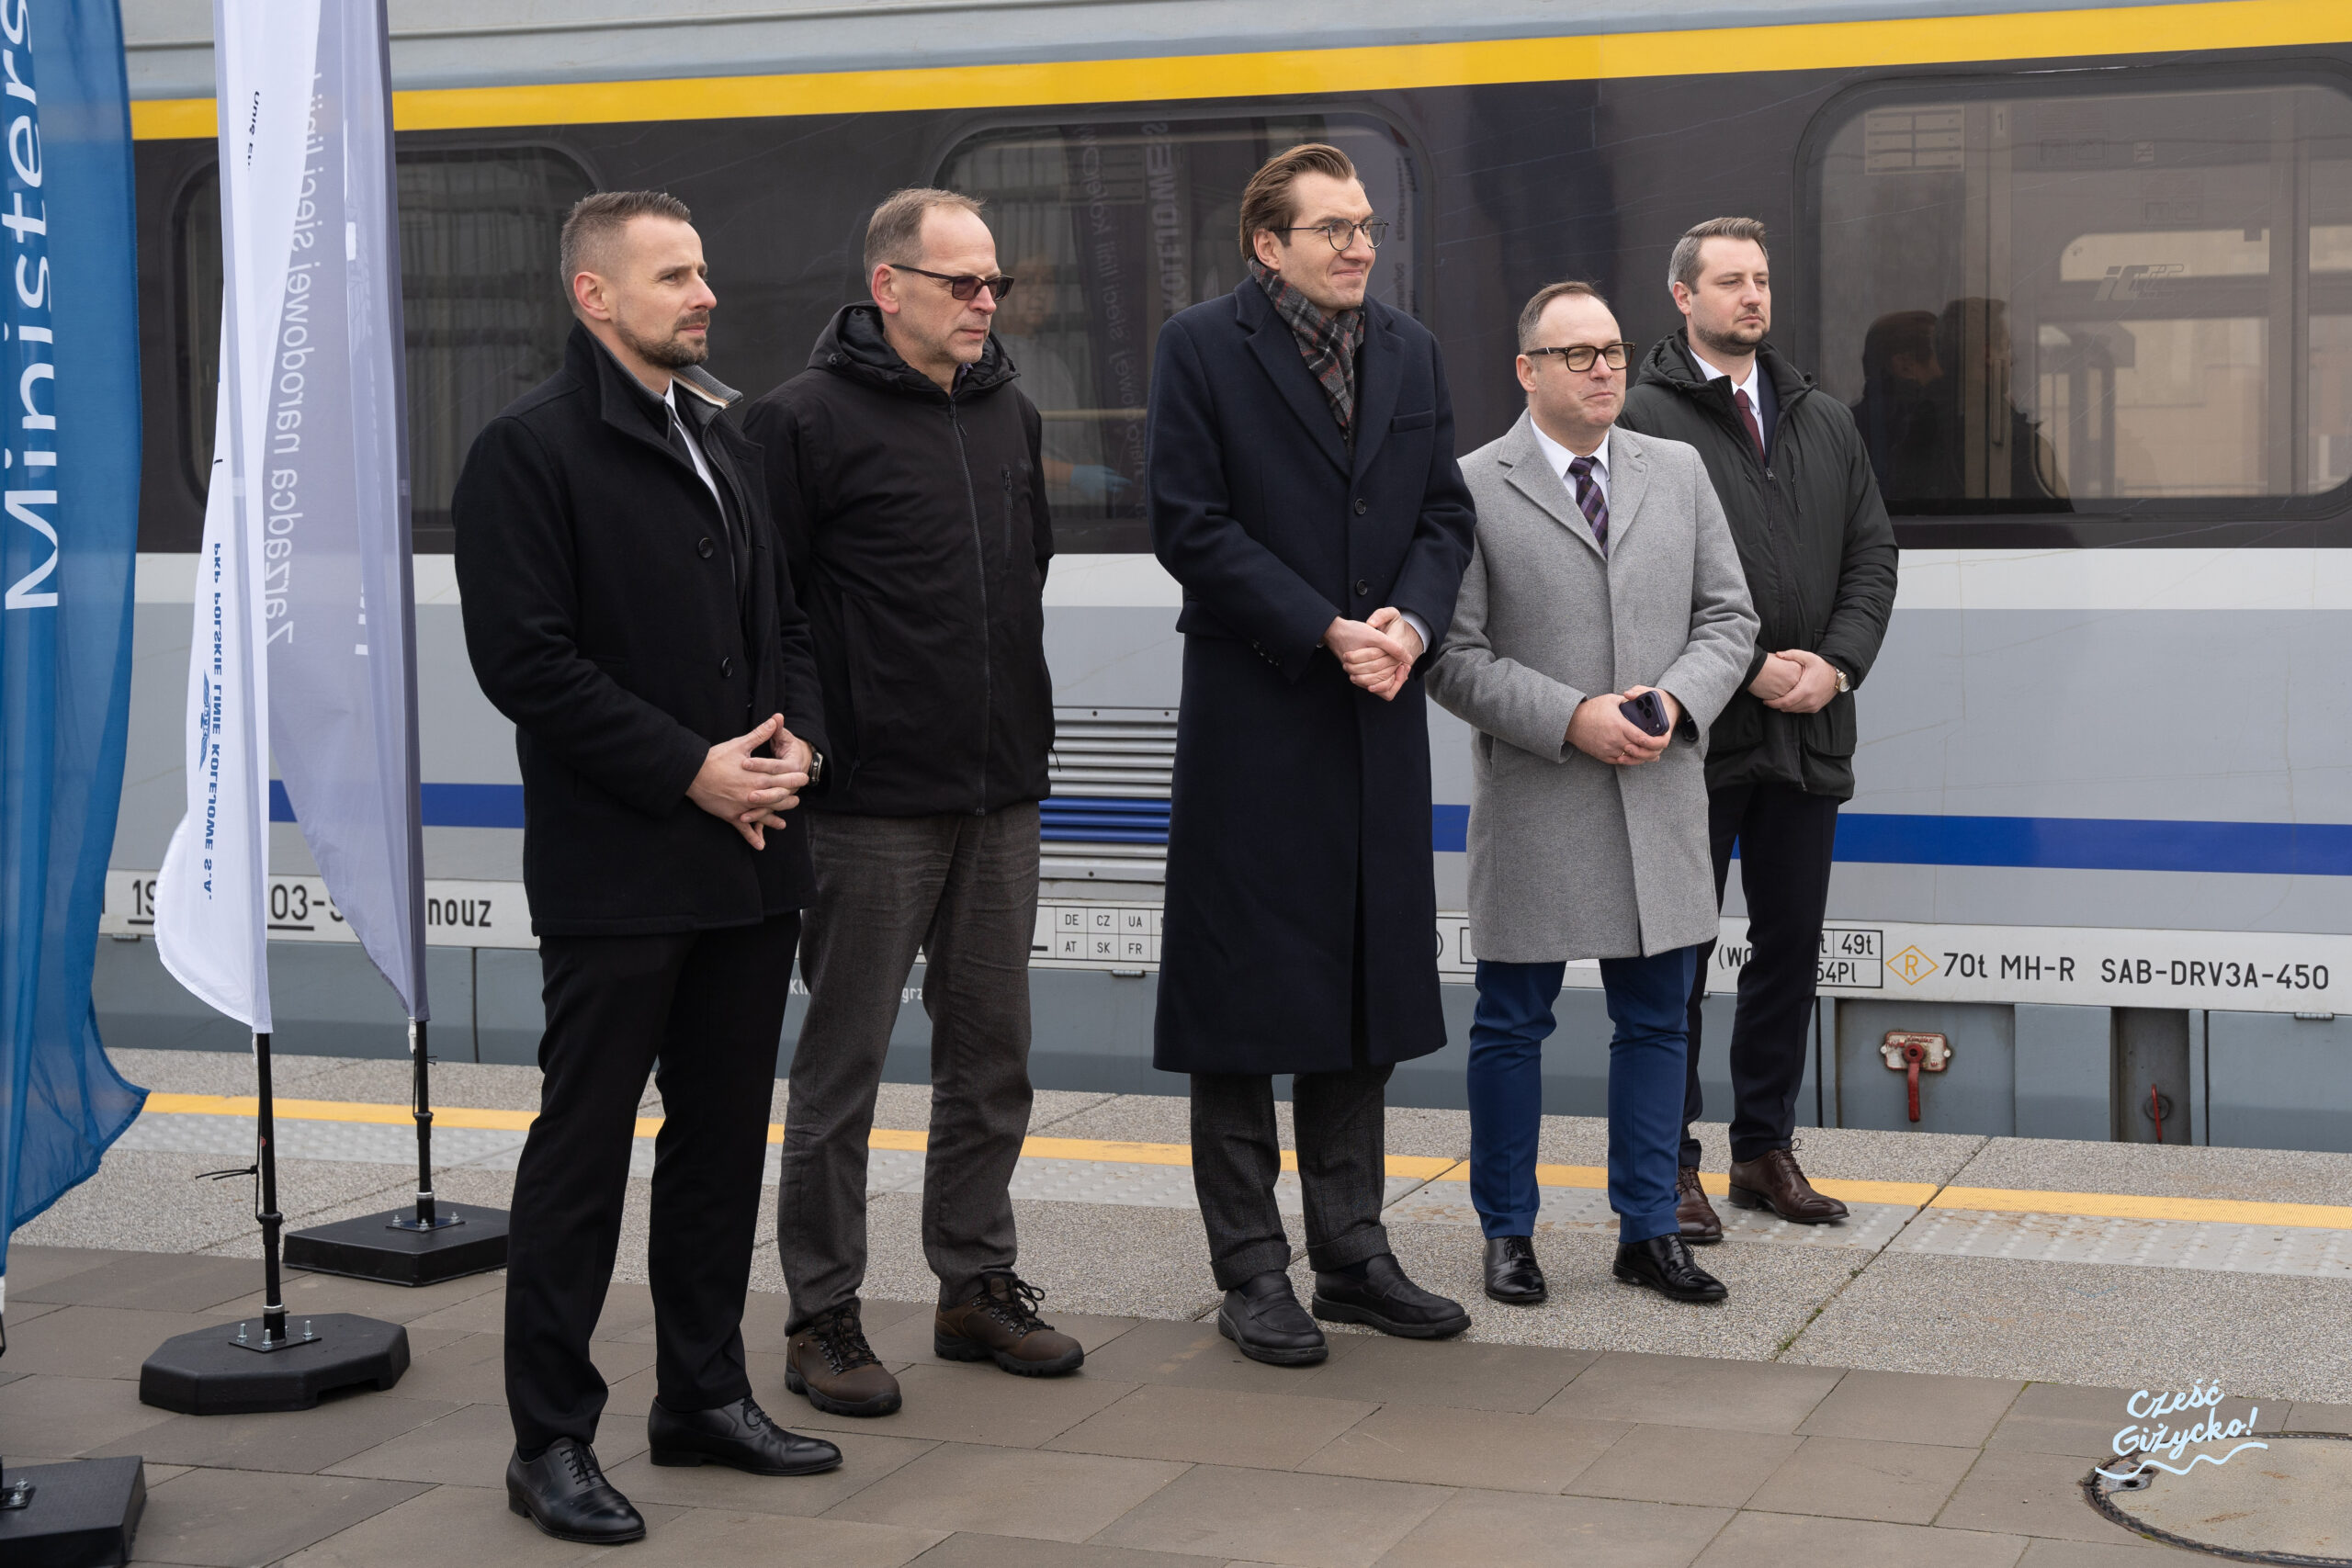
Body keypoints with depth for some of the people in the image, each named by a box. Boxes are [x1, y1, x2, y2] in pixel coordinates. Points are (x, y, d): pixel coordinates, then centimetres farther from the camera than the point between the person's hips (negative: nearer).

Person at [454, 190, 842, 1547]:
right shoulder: (532, 450, -8)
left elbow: (785, 619, 20)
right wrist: (690, 771, -17)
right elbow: (525, 660, -15)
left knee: (725, 1137, 14)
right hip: (618, 873, -7)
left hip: (750, 857, 8)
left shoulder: (727, 444, 16)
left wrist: (797, 737, 0)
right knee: (584, 1151, -1)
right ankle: (552, 1438, 8)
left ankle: (705, 1394, 26)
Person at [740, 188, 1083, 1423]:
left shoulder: (1008, 414, 12)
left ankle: (977, 1283, 25)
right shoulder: (808, 420, -9)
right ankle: (823, 1313, 12)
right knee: (844, 1061, 2)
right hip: (872, 800, -7)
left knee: (991, 1051, 13)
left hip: (1001, 796, 7)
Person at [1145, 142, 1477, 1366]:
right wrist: (1325, 633, -16)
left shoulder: (1409, 351, 12)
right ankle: (1252, 1273, 10)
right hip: (1251, 723, -6)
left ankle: (1352, 1253, 22)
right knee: (1245, 992, 0)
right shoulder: (1201, 348, -5)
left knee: (1367, 986, 11)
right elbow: (1189, 526, -11)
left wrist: (1411, 623, -9)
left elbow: (1446, 513, 11)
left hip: (1378, 718, 6)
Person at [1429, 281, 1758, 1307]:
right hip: (1532, 803, -4)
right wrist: (1572, 719, -16)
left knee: (1655, 1021, 9)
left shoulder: (1678, 472, 11)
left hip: (1662, 795, 4)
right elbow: (1453, 656, -8)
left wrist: (1674, 701, -8)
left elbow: (1727, 617, 11)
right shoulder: (1472, 488, -4)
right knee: (1512, 1026, 5)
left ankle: (1648, 1231, 20)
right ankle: (1508, 1234, 18)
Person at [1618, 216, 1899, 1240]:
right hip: (1698, 733, -6)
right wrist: (1748, 668, -15)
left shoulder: (1825, 422, 14)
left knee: (1791, 945, 12)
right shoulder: (1643, 418, -5)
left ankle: (1766, 1149, 23)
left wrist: (1835, 662, -5)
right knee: (1679, 952, 2)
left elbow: (1871, 555, 11)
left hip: (1809, 733, 6)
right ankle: (1670, 1162, 11)